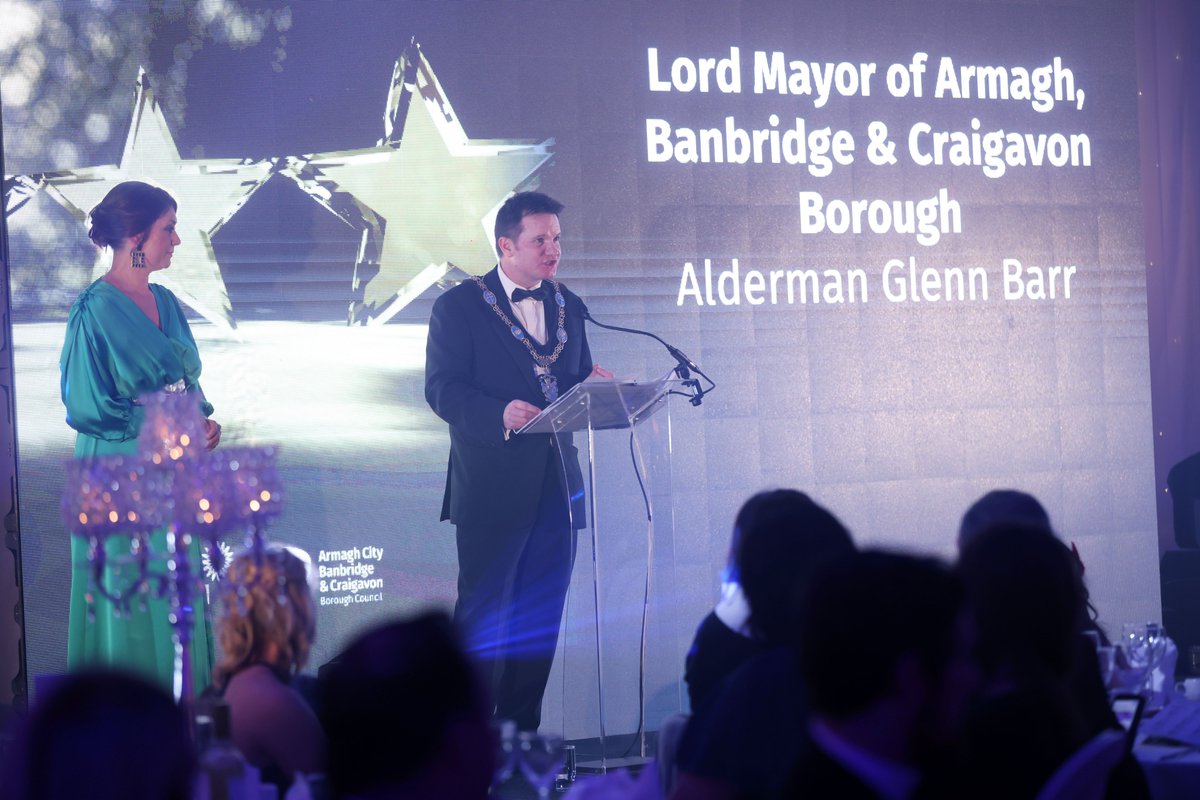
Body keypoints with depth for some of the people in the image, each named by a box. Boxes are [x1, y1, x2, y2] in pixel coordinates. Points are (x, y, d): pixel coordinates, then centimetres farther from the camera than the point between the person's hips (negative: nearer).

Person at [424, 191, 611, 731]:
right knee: (481, 617, -1)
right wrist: (500, 414, -27)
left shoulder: (567, 306, 15)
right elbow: (442, 388, -11)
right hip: (493, 487, -6)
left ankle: (520, 733, 18)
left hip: (556, 486, 6)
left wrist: (595, 384, -5)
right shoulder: (460, 306, -3)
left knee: (541, 620, 9)